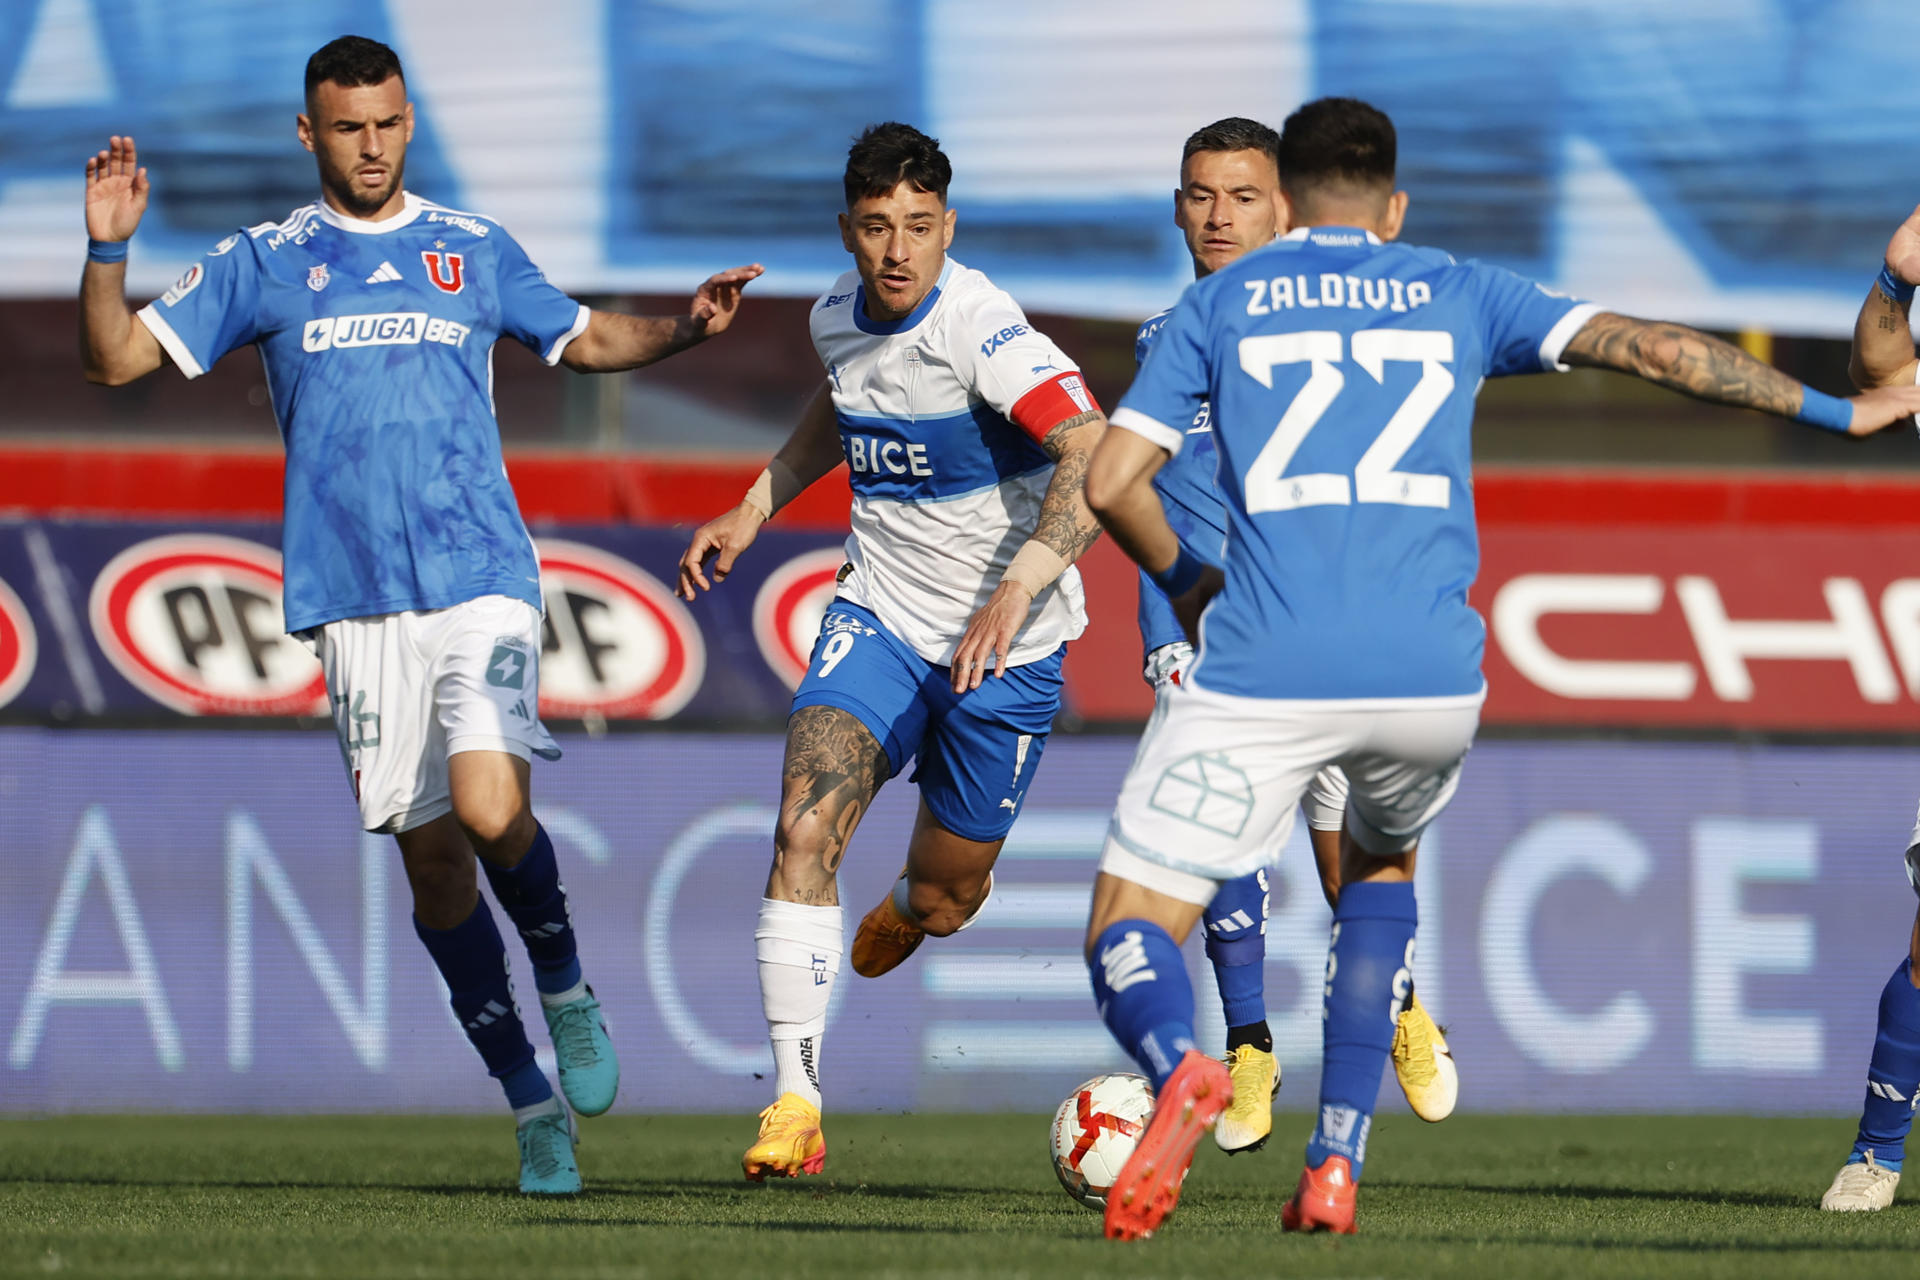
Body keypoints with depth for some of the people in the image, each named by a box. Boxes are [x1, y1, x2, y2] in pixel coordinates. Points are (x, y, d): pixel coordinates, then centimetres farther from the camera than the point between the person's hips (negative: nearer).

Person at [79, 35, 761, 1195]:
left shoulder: (475, 252, 12)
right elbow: (118, 358, 6)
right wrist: (109, 248, -11)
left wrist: (684, 329, 7)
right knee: (429, 853, 2)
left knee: (490, 807, -22)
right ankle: (532, 1102, 13)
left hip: (483, 581, -1)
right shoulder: (265, 265, 8)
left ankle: (568, 992, 7)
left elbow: (584, 339, 25)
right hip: (358, 605, 1)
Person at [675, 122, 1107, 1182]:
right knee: (804, 830, -21)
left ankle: (911, 902, 54)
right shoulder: (838, 318, -1)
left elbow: (1095, 459, -35)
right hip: (878, 617, 4)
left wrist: (1017, 589, -47)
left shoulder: (979, 328, -23)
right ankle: (795, 1105, -20)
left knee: (941, 903, 12)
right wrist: (752, 511, 20)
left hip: (1005, 648, -4)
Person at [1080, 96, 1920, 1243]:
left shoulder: (1219, 304, 16)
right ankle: (1337, 1163, 19)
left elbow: (1112, 483, 8)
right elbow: (1648, 347, 11)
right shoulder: (1457, 294, 18)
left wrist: (1180, 580, 27)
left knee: (1129, 935, 4)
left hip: (1266, 673, -2)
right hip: (1432, 676, 2)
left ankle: (1181, 1070, -33)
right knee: (1384, 858, 33)